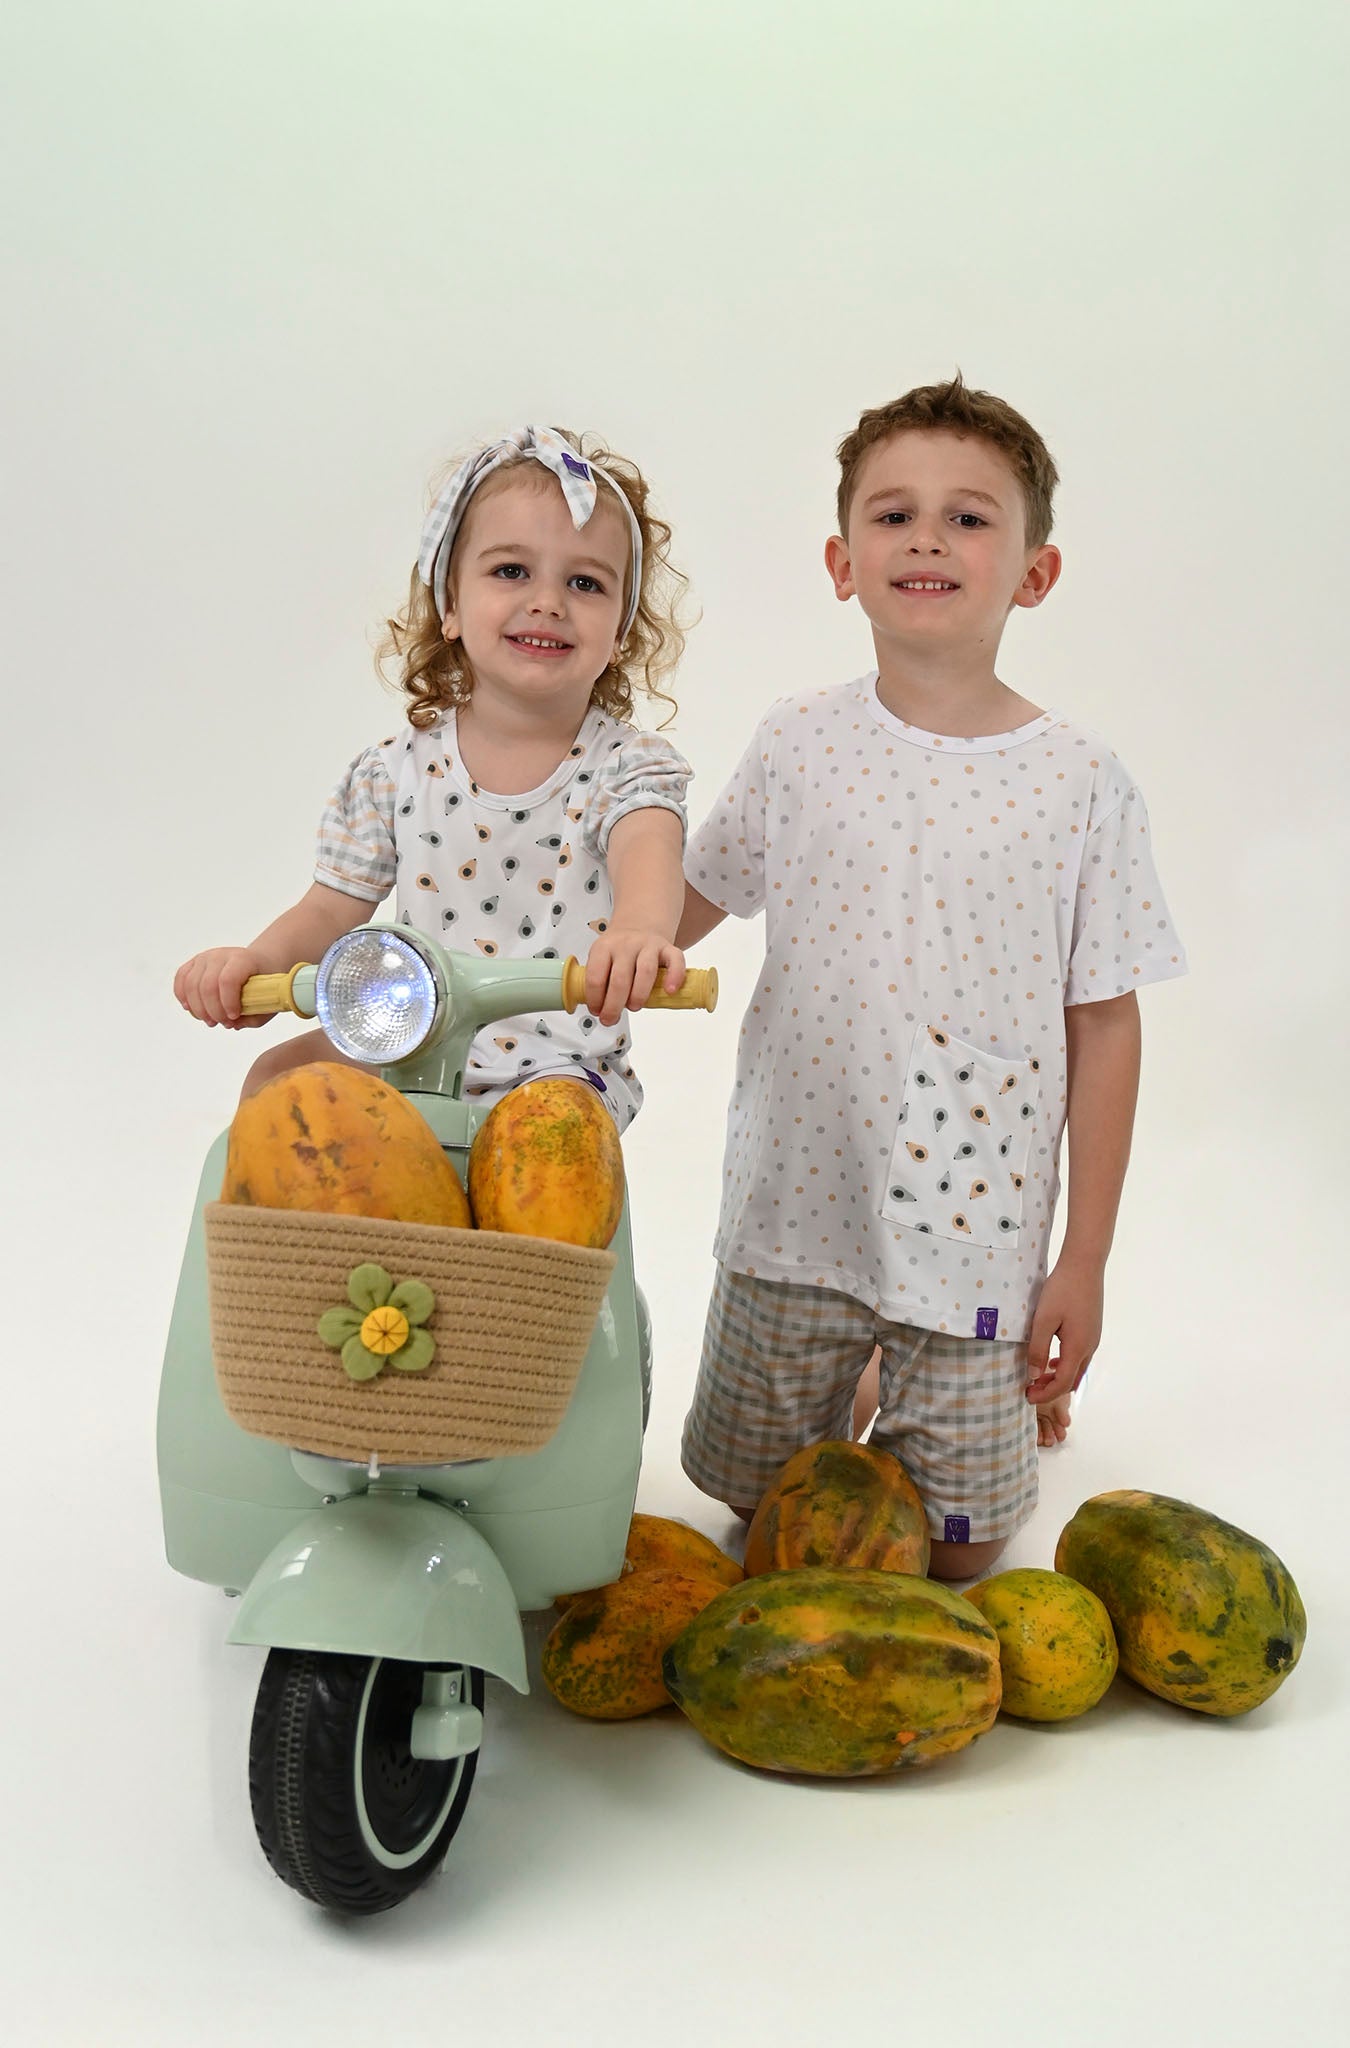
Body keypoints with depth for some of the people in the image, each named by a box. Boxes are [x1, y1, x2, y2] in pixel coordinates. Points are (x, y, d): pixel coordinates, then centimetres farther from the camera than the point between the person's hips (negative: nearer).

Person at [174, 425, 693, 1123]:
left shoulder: (627, 765, -7)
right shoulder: (395, 772, 2)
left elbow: (647, 846, -30)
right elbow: (331, 908, 6)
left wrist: (640, 928, -56)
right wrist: (259, 958, -18)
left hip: (563, 1064, -3)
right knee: (278, 1074, -8)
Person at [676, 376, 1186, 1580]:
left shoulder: (1083, 781, -8)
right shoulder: (800, 743, -3)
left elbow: (1106, 1027, -5)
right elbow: (684, 909, 10)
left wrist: (1084, 1263, -3)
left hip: (979, 1230, -1)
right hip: (796, 1208, 2)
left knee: (957, 1546, 12)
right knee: (761, 1509, 17)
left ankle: (1013, 1385, 42)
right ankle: (843, 1379, 46)